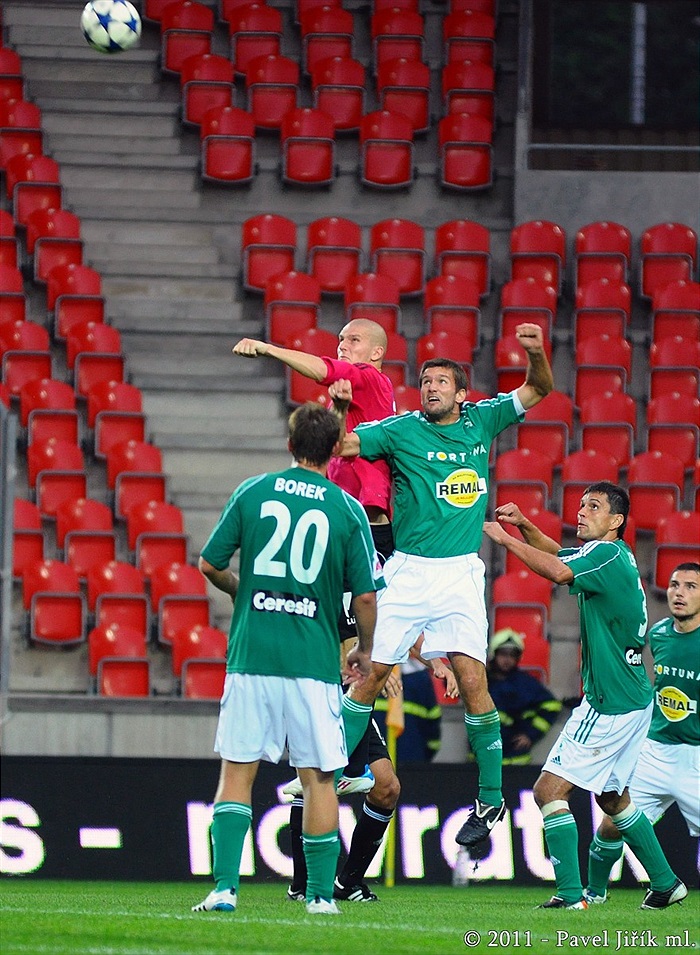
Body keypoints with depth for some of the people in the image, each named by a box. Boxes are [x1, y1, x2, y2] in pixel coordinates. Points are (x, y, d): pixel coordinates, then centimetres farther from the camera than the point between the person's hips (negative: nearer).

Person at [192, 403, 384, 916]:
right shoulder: (348, 510, -1)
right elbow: (366, 593, -1)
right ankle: (321, 894, 8)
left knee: (237, 772, 5)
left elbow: (210, 565, 7)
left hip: (251, 657, 1)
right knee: (319, 778, 7)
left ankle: (225, 887, -5)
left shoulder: (252, 493, 3)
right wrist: (364, 651, 16)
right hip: (314, 662, -1)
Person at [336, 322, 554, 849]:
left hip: (461, 573, 1)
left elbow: (538, 390, 11)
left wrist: (537, 352, -8)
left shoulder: (481, 421, 8)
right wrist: (340, 409, -24)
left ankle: (491, 798, -2)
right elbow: (340, 444, -6)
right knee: (373, 671, -1)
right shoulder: (402, 430, 1)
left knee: (472, 678, -8)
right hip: (408, 572, -1)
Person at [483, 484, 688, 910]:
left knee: (549, 790, -11)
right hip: (634, 701, 10)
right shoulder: (615, 555, 13)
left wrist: (506, 539, -26)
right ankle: (666, 883, 29)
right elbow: (557, 553, 26)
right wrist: (523, 525, 8)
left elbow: (559, 571, -33)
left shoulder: (608, 554, -15)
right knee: (613, 798, 24)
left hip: (611, 705, -10)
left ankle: (571, 892, -16)